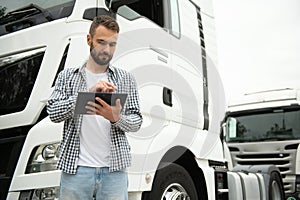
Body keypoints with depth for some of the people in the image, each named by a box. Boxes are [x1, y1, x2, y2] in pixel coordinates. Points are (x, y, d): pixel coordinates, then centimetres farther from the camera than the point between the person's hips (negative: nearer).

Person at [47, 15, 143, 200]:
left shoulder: (126, 79, 10)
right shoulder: (67, 76, 10)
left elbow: (136, 122, 7)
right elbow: (53, 112, -3)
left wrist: (117, 118, -16)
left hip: (114, 168, 1)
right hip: (76, 168, 0)